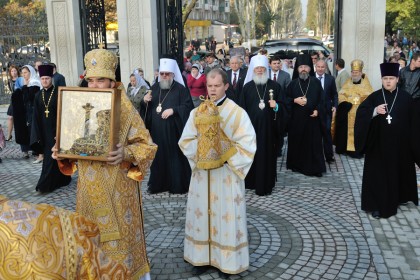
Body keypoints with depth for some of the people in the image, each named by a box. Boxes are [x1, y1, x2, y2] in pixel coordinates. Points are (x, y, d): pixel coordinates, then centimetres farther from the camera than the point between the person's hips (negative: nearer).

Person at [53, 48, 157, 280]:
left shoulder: (125, 110, -10)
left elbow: (146, 146, -10)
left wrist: (126, 154, -28)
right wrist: (61, 152, -7)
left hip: (117, 188, -4)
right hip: (90, 188, 5)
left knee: (119, 238, 7)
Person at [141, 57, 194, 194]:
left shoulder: (181, 89, -3)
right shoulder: (155, 88, 13)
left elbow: (188, 106, -11)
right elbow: (147, 108, 17)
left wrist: (173, 110, -22)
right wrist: (145, 101, -5)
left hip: (173, 131, -5)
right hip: (157, 131, 5)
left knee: (175, 157, 1)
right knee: (158, 157, 10)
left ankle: (177, 185, 11)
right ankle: (158, 184, 21)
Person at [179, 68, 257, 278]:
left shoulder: (237, 112, -7)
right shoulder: (197, 112, 5)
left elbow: (247, 143, -10)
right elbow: (185, 141, 7)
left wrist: (227, 159, -14)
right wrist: (200, 155, -7)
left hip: (226, 173, -4)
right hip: (202, 172, 4)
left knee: (226, 215, 2)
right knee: (202, 214, 9)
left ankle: (226, 261, 16)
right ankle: (203, 258, 23)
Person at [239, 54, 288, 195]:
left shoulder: (275, 86, 3)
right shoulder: (247, 87, 5)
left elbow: (283, 106, 4)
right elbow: (242, 109, 4)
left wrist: (276, 106, -18)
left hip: (268, 128, -1)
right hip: (251, 127, 1)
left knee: (267, 155, 3)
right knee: (252, 154, 6)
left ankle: (265, 184, 12)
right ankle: (252, 181, 20)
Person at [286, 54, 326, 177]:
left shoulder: (316, 82, 2)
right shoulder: (293, 83, 5)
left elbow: (322, 99, 3)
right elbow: (286, 99, 6)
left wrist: (317, 110, -12)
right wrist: (295, 100, -12)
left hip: (312, 118, -1)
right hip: (296, 118, 1)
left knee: (313, 143, 1)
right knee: (297, 142, 6)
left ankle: (314, 167, 9)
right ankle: (297, 165, 19)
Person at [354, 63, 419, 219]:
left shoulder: (406, 98, 0)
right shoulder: (374, 97, -1)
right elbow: (360, 113, -11)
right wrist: (375, 111, -28)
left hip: (399, 143, 1)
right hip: (378, 143, -1)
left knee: (397, 172, 13)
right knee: (378, 173, 1)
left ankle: (396, 199, 33)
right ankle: (377, 205, 8)